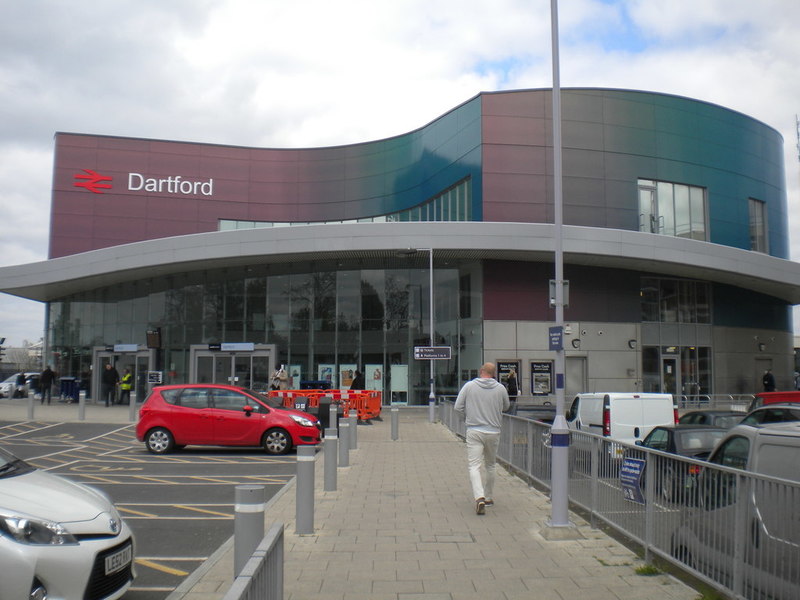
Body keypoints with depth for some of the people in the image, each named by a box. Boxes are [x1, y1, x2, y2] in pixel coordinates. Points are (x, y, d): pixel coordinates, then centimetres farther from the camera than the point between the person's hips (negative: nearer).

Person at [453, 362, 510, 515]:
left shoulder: (469, 386, -4)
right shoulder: (501, 388, -1)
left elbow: (457, 407, -2)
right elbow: (506, 407, 15)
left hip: (474, 431, -2)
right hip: (494, 432, 2)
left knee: (474, 466, -4)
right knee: (490, 465, 18)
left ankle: (479, 497, -22)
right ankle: (488, 497, 29)